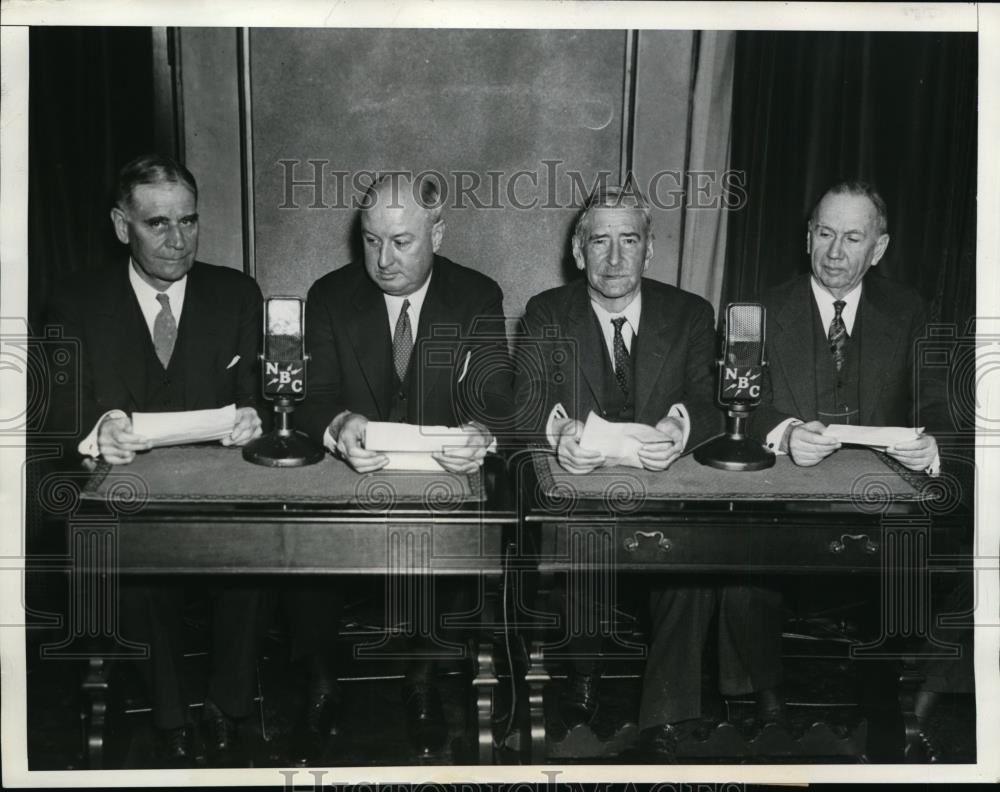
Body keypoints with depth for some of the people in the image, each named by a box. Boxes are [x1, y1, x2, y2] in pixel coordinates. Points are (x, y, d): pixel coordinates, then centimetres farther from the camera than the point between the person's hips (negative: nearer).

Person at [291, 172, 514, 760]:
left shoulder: (478, 297, 2)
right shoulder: (331, 297, 3)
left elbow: (494, 395, -6)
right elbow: (316, 396, -6)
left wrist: (480, 433, -32)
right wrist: (338, 425, -31)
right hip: (348, 475, 1)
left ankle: (424, 677, -2)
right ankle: (319, 685, -3)